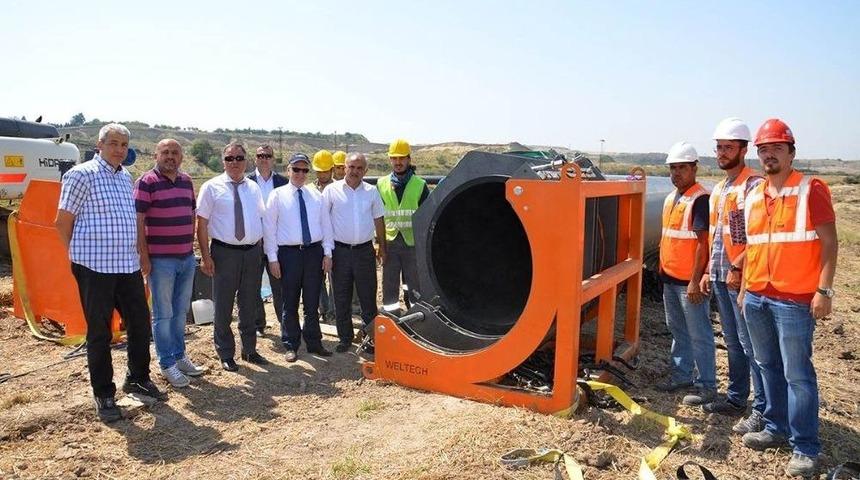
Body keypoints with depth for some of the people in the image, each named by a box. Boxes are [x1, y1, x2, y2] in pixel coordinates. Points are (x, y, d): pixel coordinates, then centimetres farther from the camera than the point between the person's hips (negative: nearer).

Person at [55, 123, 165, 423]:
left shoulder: (126, 177, 13)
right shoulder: (82, 174, -9)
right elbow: (63, 221, -6)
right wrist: (79, 254, 2)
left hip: (128, 265, 7)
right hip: (95, 267, -6)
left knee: (140, 323, 12)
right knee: (100, 332, 4)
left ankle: (137, 379, 31)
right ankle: (104, 395, 17)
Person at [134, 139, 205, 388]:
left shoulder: (186, 181, 11)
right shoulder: (146, 182, -8)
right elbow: (138, 221, -11)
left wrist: (191, 244, 13)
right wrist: (144, 255, -14)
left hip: (187, 258, 6)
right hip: (161, 260, -6)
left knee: (181, 311, 15)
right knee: (163, 314, 3)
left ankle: (179, 355, 28)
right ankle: (167, 364, 14)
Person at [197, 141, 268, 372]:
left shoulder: (253, 188, 10)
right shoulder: (212, 187, -3)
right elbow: (202, 223, -6)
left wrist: (262, 249, 6)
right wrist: (206, 256, -11)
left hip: (253, 252, 4)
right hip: (224, 253, -4)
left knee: (250, 305, 14)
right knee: (223, 307, 5)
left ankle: (250, 350, 29)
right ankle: (226, 354, 20)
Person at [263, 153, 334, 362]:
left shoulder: (316, 195, 9)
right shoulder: (278, 195, 0)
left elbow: (325, 224, 10)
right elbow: (269, 227, -2)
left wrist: (327, 253, 4)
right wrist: (272, 258, -6)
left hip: (314, 252, 3)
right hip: (289, 253, -3)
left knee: (312, 302, 11)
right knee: (290, 303, 6)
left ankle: (313, 342, 24)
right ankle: (291, 345, 20)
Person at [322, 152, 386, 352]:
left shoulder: (371, 192, 6)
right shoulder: (332, 190, -1)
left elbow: (379, 220, 13)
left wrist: (382, 247, 13)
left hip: (365, 250, 1)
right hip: (340, 251, -1)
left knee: (368, 297, 5)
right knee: (341, 298, 7)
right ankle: (345, 338, 20)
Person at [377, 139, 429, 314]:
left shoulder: (420, 185, 3)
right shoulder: (381, 184, 7)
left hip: (413, 242, -1)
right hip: (389, 242, 1)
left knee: (415, 285, 5)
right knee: (389, 285, 7)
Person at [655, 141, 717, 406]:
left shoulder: (700, 200, -14)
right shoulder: (670, 198, 12)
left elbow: (703, 243, -19)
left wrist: (695, 281, -21)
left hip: (688, 281, -9)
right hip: (669, 276, 9)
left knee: (699, 334, 0)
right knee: (677, 330, 18)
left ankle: (707, 386, 9)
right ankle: (681, 375, 32)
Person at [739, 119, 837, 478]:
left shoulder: (810, 190, -6)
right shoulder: (754, 196, 12)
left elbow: (829, 242, -9)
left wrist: (823, 291, -14)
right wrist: (745, 287, 17)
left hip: (794, 300, -6)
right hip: (756, 298, 7)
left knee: (797, 374, -2)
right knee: (768, 367, 16)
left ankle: (805, 449, 8)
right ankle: (776, 428, 30)